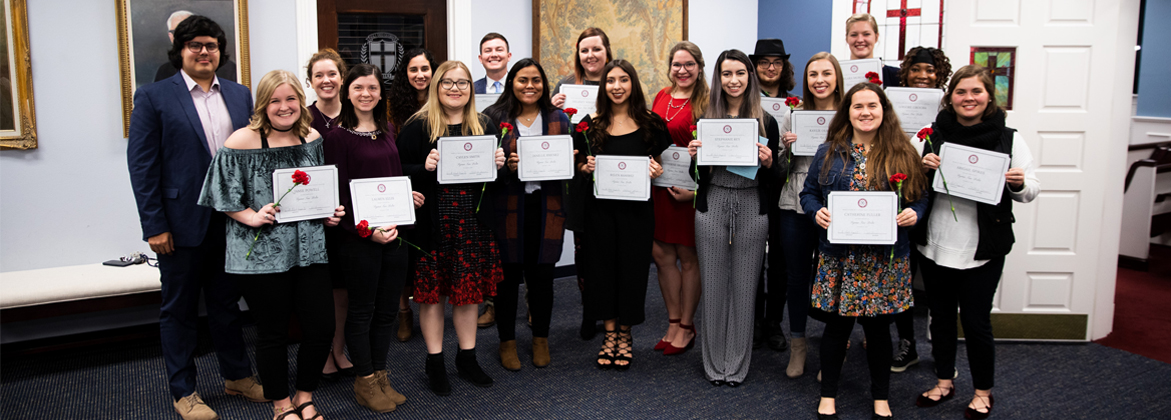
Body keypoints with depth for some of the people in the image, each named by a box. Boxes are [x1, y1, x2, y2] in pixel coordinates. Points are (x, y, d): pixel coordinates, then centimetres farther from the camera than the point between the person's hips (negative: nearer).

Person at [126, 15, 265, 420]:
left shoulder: (240, 95, 8)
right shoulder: (153, 97, -4)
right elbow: (141, 165, -7)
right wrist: (154, 226, -12)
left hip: (231, 220, 4)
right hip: (182, 223, -3)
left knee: (226, 302, 17)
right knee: (179, 309, 10)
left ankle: (237, 375, 31)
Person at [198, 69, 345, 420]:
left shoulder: (312, 138, 6)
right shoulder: (242, 142, -8)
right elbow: (224, 197, -3)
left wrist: (332, 213, 1)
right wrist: (251, 217, -17)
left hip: (309, 249, 4)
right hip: (262, 254, -4)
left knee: (322, 327, 3)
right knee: (273, 332, 7)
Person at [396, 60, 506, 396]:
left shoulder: (484, 125, 11)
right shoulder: (418, 126, -3)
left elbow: (496, 176, 17)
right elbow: (399, 171, -6)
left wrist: (499, 165, -4)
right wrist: (424, 167, -23)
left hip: (472, 220, 4)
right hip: (432, 221, -3)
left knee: (470, 288, 10)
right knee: (432, 291, 4)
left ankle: (467, 357, 25)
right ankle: (435, 362, 18)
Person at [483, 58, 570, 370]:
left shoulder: (558, 119, 10)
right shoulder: (493, 117, 1)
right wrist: (507, 166, -17)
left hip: (546, 207, 2)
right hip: (507, 208, -2)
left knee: (542, 276, 8)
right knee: (508, 275, 5)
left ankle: (540, 339, 25)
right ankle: (507, 341, 21)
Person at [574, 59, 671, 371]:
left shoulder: (651, 123, 0)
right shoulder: (590, 124, 3)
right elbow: (578, 164, 10)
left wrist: (658, 171, -12)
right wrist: (586, 167, -11)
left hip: (636, 207, -1)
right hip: (599, 207, 1)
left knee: (632, 267, 5)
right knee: (603, 266, 7)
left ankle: (625, 334, 23)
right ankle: (610, 334, 22)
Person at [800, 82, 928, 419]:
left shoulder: (903, 154, 4)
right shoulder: (829, 152, 5)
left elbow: (921, 196, 9)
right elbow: (809, 192, 9)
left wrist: (913, 213, -11)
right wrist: (816, 212, -11)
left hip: (885, 260, 0)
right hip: (839, 256, 0)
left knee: (879, 328, 10)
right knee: (837, 326, 7)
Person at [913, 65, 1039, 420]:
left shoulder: (1008, 138, -2)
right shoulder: (933, 134, 2)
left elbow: (1031, 190, 3)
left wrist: (1019, 183, -19)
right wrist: (922, 167, -11)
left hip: (983, 247, -2)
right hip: (935, 243, 3)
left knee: (975, 320, 4)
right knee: (941, 315, 15)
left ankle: (983, 391, 25)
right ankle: (944, 381, 33)